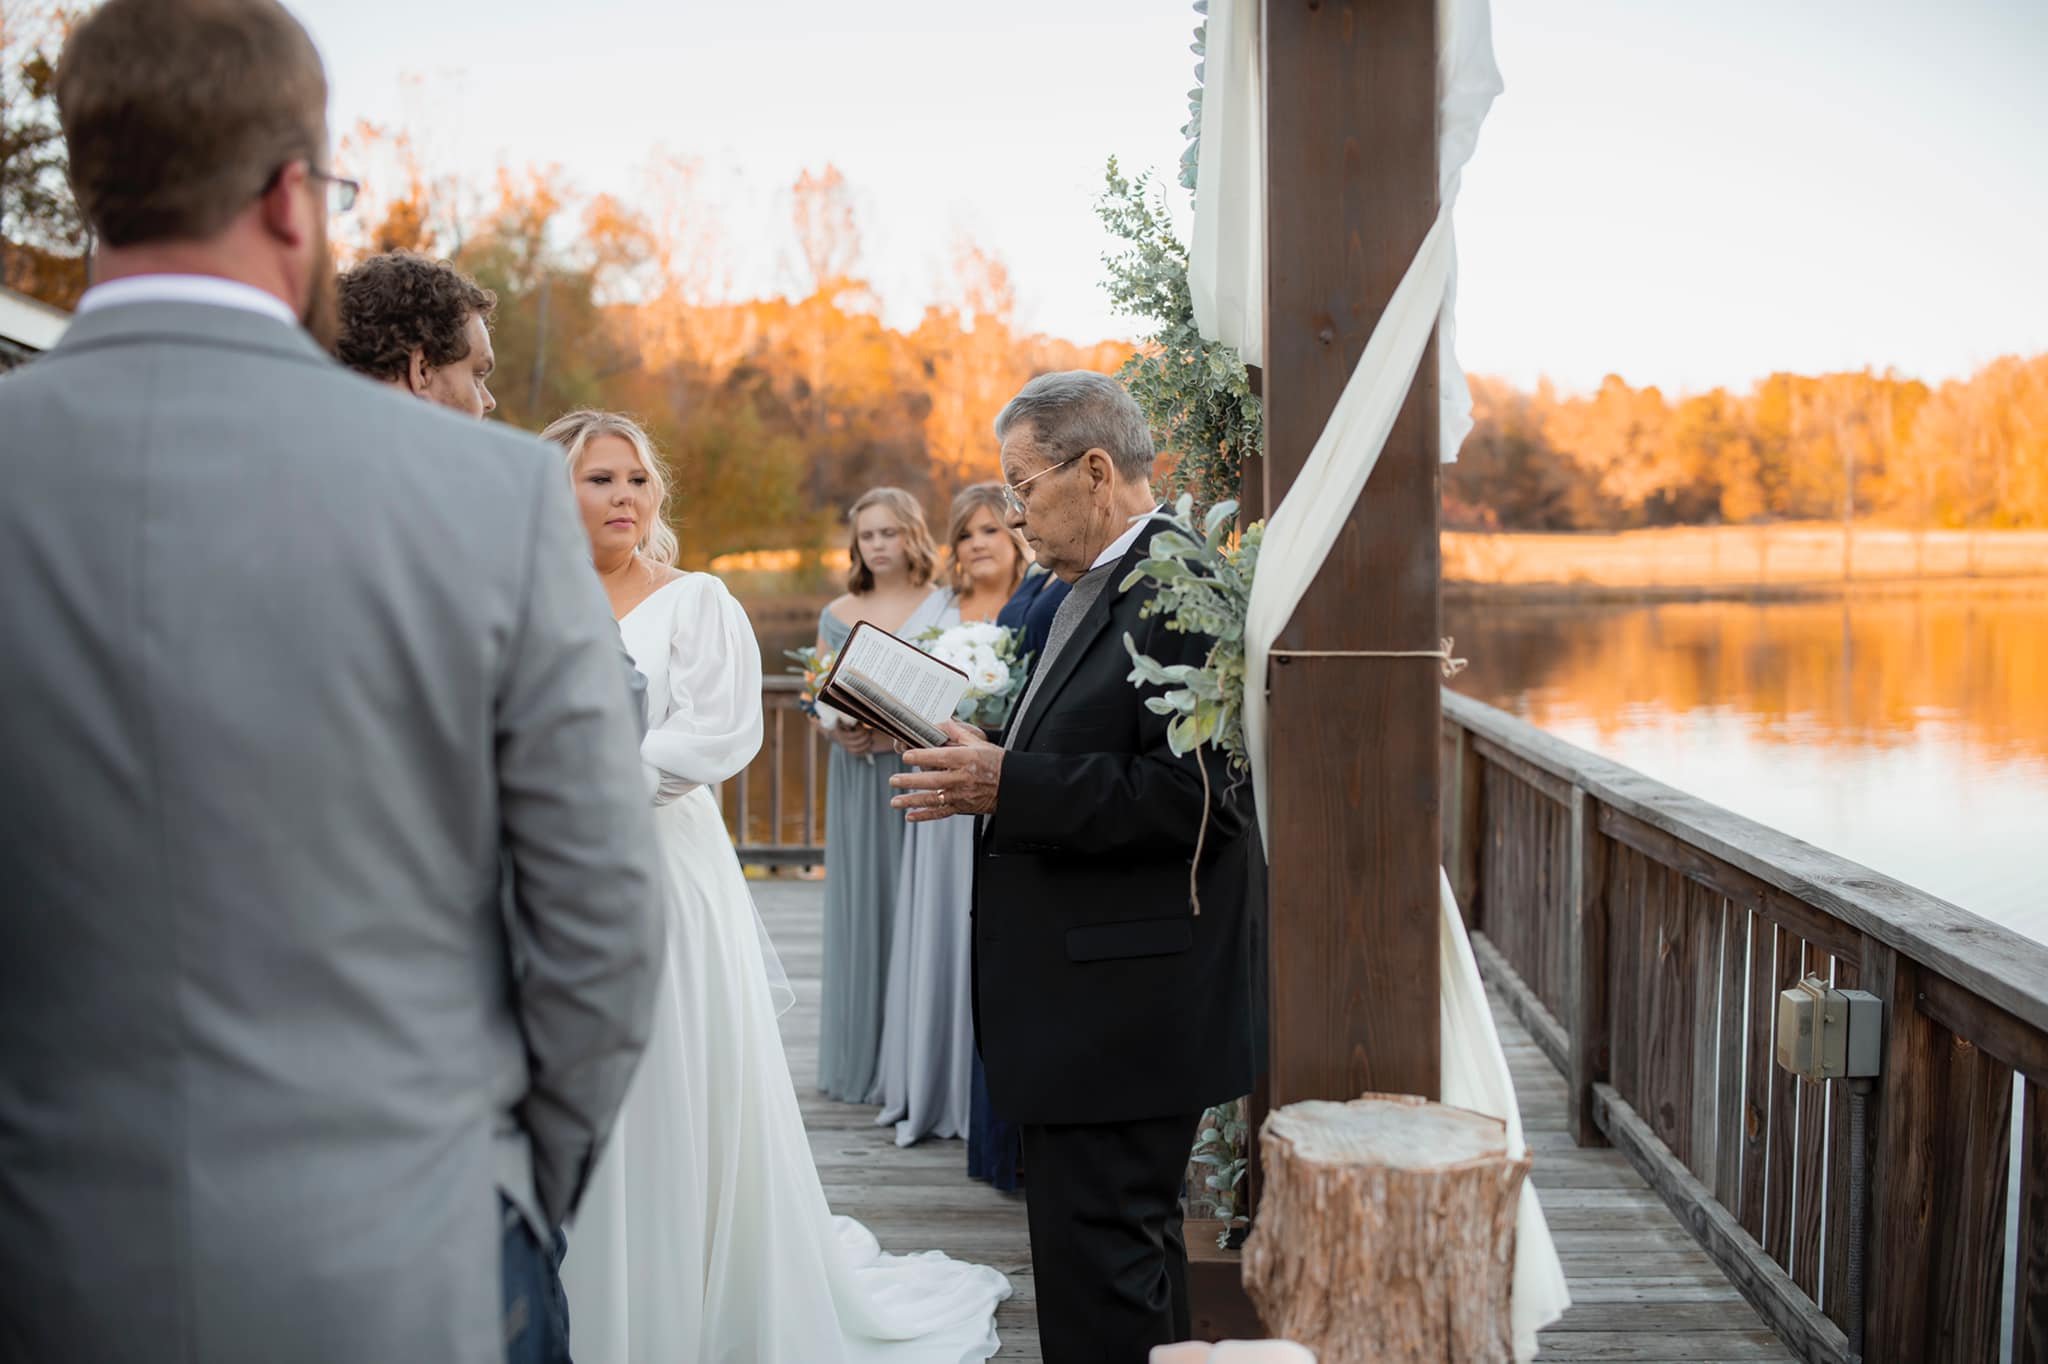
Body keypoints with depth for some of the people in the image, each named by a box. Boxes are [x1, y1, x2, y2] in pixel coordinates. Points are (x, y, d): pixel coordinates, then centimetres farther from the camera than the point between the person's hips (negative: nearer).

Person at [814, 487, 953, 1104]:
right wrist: (834, 730, -6)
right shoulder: (837, 615, 13)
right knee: (859, 902, 4)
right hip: (856, 779, 3)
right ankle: (861, 1058, 13)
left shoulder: (944, 607, 3)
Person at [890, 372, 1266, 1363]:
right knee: (1129, 1240, 22)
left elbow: (1191, 795, -24)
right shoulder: (1086, 590, 15)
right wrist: (982, 764, 4)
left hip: (1127, 1007, -10)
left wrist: (1006, 786, -23)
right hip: (1092, 996, 11)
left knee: (1096, 1264, -3)